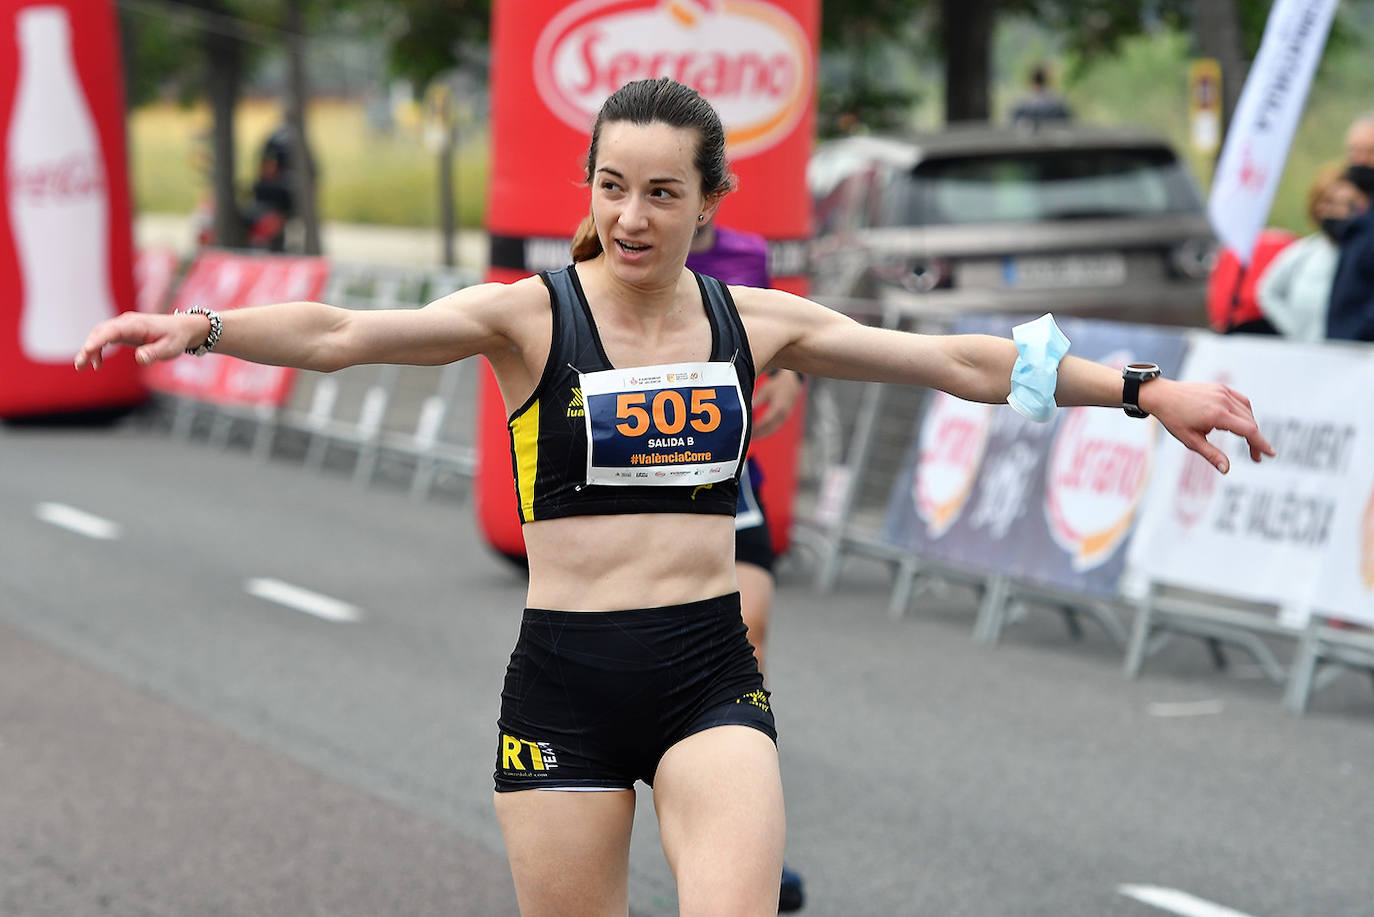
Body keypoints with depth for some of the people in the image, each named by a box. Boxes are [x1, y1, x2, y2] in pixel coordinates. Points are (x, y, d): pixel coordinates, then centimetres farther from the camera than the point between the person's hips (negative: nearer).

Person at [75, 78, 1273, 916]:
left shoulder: (754, 322, 6)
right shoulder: (529, 315, -4)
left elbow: (963, 362, 8)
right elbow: (345, 335, -17)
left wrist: (1143, 392, 3)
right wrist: (199, 328, -34)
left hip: (710, 674, 2)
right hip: (564, 680, -1)